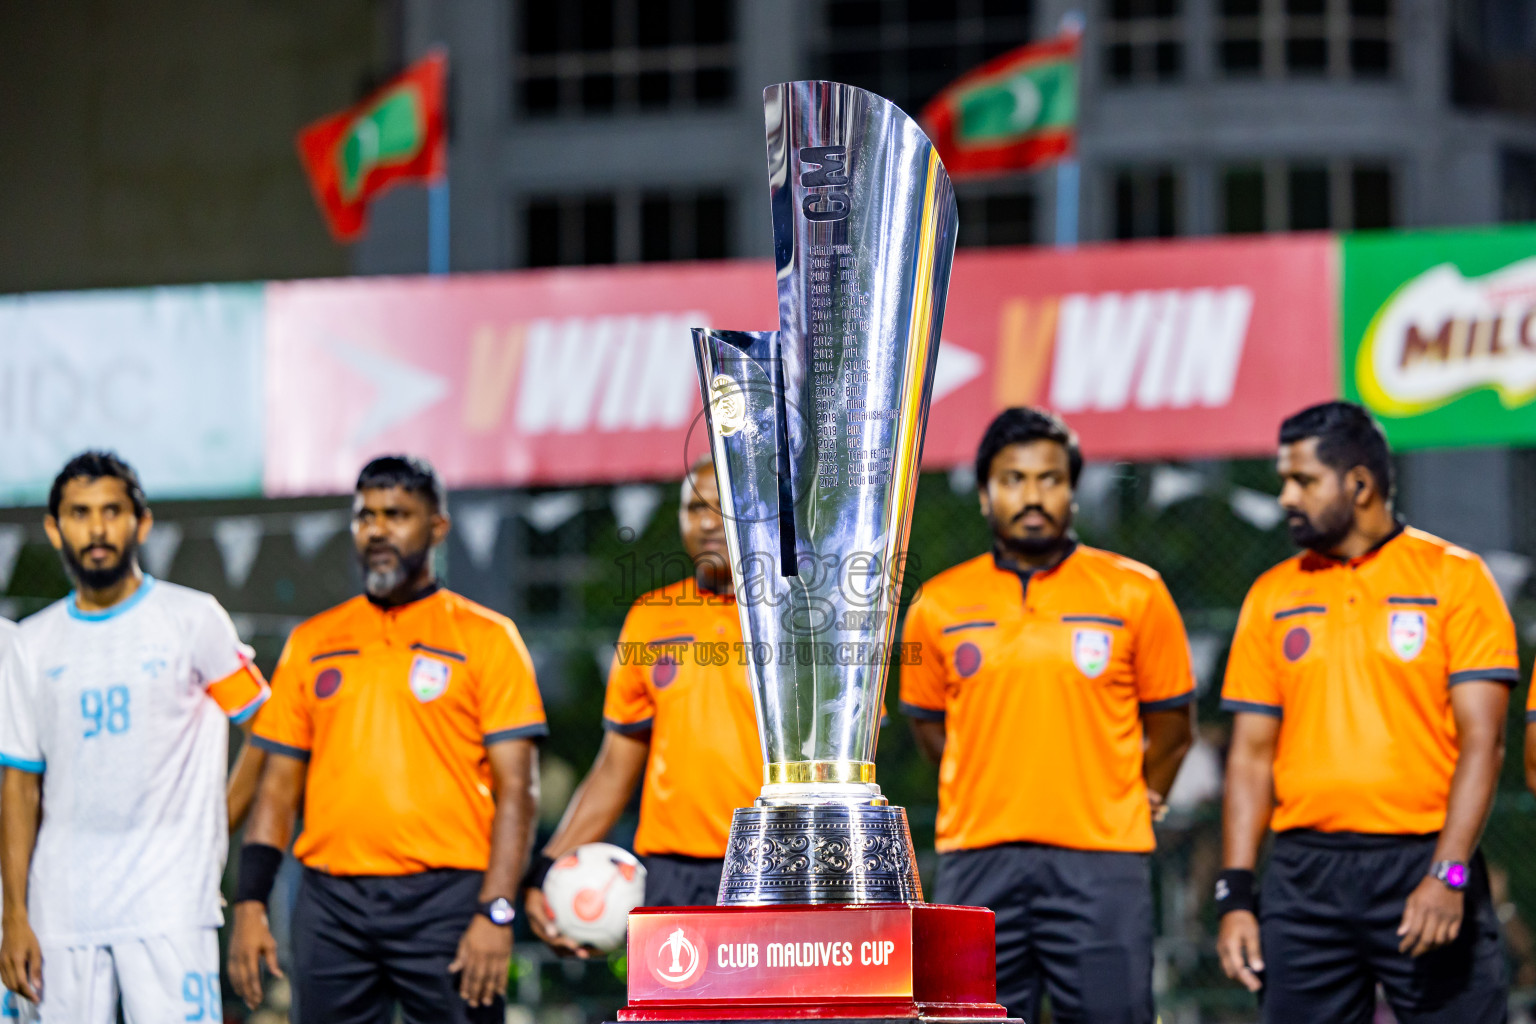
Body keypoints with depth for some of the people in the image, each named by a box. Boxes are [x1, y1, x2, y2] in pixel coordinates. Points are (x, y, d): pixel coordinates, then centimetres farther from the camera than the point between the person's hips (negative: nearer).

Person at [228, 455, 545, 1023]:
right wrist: (250, 903, 5)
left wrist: (495, 912, -13)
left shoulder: (486, 638, 4)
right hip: (329, 903, 4)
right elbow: (279, 784, 15)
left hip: (445, 897, -3)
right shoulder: (311, 642, 15)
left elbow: (516, 789, -2)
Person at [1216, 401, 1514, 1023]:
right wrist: (1235, 896, 3)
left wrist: (1448, 876, -16)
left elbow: (1481, 741, -6)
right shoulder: (1274, 595, 12)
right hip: (1304, 875, 4)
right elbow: (1252, 754, 12)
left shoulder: (1454, 578, 1)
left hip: (1422, 868, -3)